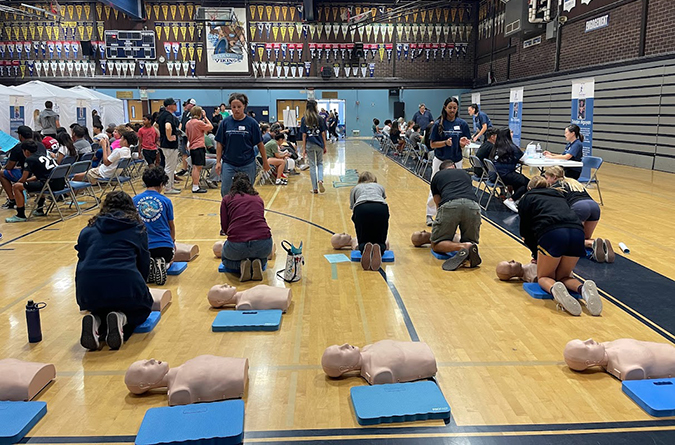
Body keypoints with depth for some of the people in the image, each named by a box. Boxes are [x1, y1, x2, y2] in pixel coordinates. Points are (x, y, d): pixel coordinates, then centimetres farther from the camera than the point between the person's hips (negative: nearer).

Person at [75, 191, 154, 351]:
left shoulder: (88, 230, 23)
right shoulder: (137, 229, 17)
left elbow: (81, 262, 25)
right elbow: (144, 265, 19)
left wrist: (82, 300, 38)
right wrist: (137, 288, 39)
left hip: (89, 292, 3)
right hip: (125, 285, -3)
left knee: (100, 308, 37)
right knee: (143, 307, 30)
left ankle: (96, 321, 0)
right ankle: (122, 317, -4)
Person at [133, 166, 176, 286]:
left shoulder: (135, 200, 1)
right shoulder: (166, 201, -3)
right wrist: (172, 241, 32)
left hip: (144, 247, 1)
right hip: (165, 247, -1)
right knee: (169, 257, 34)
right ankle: (163, 265, -4)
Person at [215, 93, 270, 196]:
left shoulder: (251, 123, -4)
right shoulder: (225, 122, 1)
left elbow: (259, 144, 1)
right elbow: (219, 143, 5)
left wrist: (265, 162, 3)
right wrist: (218, 162, -1)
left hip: (247, 164, -1)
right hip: (228, 164, 1)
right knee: (225, 192, 0)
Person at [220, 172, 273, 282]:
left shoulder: (227, 199, 14)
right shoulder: (258, 198, 22)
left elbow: (224, 227, 10)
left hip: (237, 245, -2)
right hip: (263, 244, 2)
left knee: (225, 258, 35)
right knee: (262, 258, 39)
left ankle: (241, 264, 2)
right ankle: (258, 263, 4)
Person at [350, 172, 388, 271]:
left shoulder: (355, 188, 35)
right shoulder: (379, 186, 38)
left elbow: (353, 209, 36)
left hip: (361, 208, 0)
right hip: (381, 208, 1)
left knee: (363, 242, 12)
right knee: (380, 242, 12)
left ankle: (364, 248, -24)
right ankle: (379, 249, -24)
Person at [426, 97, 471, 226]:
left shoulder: (462, 124, 0)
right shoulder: (438, 124, -7)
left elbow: (463, 146, 3)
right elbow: (432, 144, -6)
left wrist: (462, 143, -20)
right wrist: (445, 143, -22)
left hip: (456, 161, 2)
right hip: (440, 161, -2)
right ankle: (430, 215, 15)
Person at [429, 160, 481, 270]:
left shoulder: (436, 176, 31)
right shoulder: (465, 174, 37)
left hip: (449, 205, -2)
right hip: (472, 206, 2)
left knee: (436, 245, 12)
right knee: (470, 242, 23)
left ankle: (462, 247, -18)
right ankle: (469, 247, -14)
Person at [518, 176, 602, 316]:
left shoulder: (527, 197, 23)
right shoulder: (558, 195, 36)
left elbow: (526, 232, 18)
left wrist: (536, 254, 29)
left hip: (552, 234, -4)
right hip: (577, 232, 4)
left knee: (544, 277, 16)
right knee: (563, 276, 22)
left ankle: (554, 289, -19)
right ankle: (583, 288, -10)